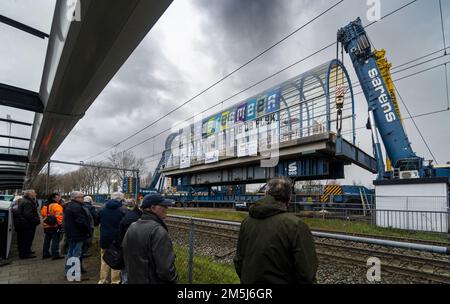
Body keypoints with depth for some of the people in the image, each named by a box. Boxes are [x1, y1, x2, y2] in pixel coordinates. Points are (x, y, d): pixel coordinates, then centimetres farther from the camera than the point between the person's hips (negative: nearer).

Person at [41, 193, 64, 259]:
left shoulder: (45, 206, 13)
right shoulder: (56, 206, -15)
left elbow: (43, 214, 18)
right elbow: (58, 216, -21)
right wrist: (60, 224, -15)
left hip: (46, 226, 9)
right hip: (54, 226, -9)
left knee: (47, 240, 18)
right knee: (55, 241, -4)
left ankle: (45, 254, 26)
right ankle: (55, 255, -3)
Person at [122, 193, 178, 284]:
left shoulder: (131, 227, 1)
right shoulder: (158, 231, -25)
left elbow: (126, 256, 10)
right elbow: (165, 268, -28)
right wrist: (174, 278, -10)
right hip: (154, 281, -7)